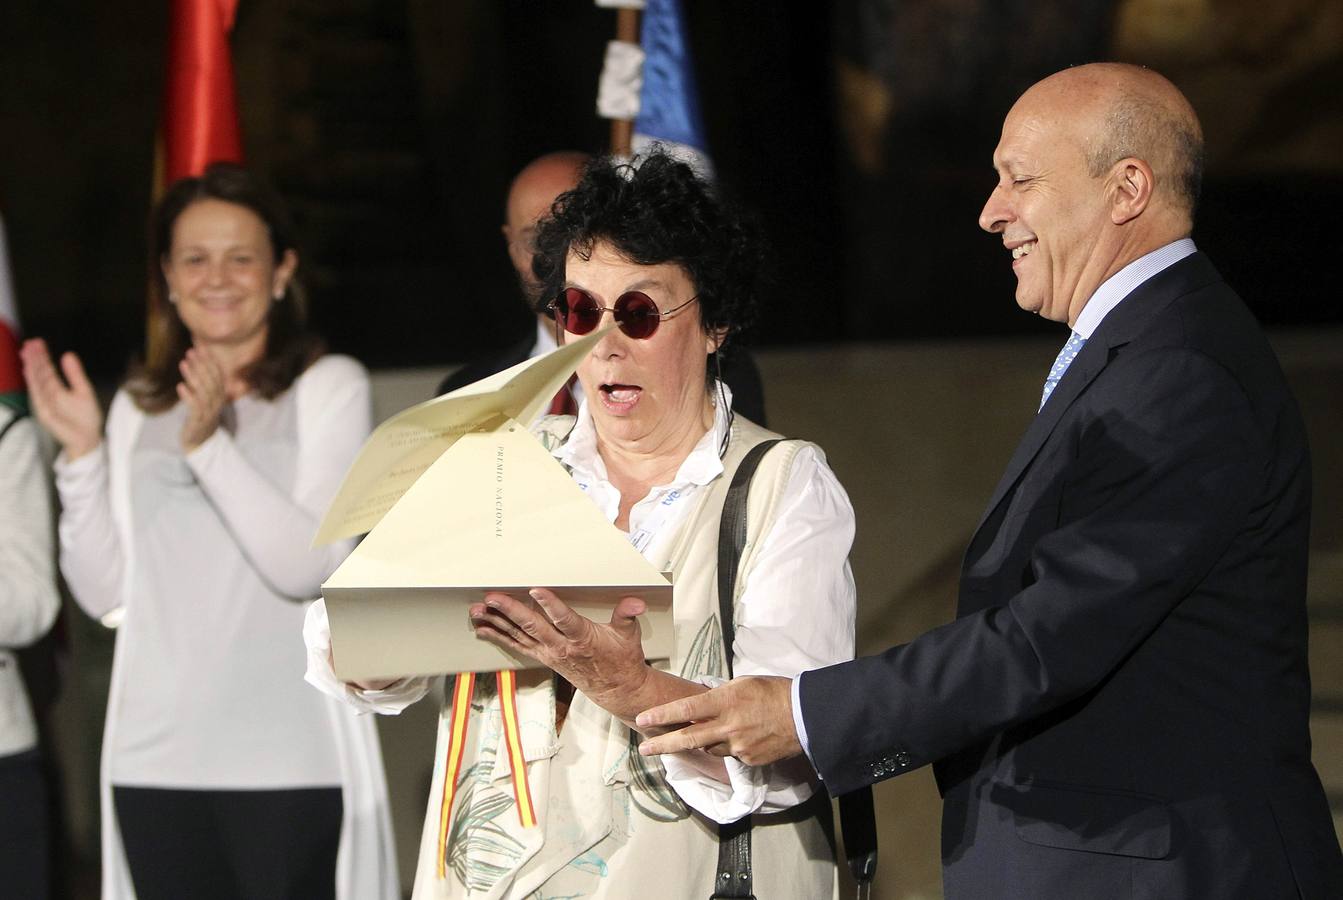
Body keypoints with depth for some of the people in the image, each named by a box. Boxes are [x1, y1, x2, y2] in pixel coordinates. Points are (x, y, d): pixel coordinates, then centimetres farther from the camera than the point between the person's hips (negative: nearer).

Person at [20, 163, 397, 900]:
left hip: (289, 760, -4)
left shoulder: (329, 386, 0)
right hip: (156, 762, 4)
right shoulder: (140, 408, 13)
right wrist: (82, 454, -2)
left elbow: (307, 564, -12)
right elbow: (104, 591, 7)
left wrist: (210, 444, -19)